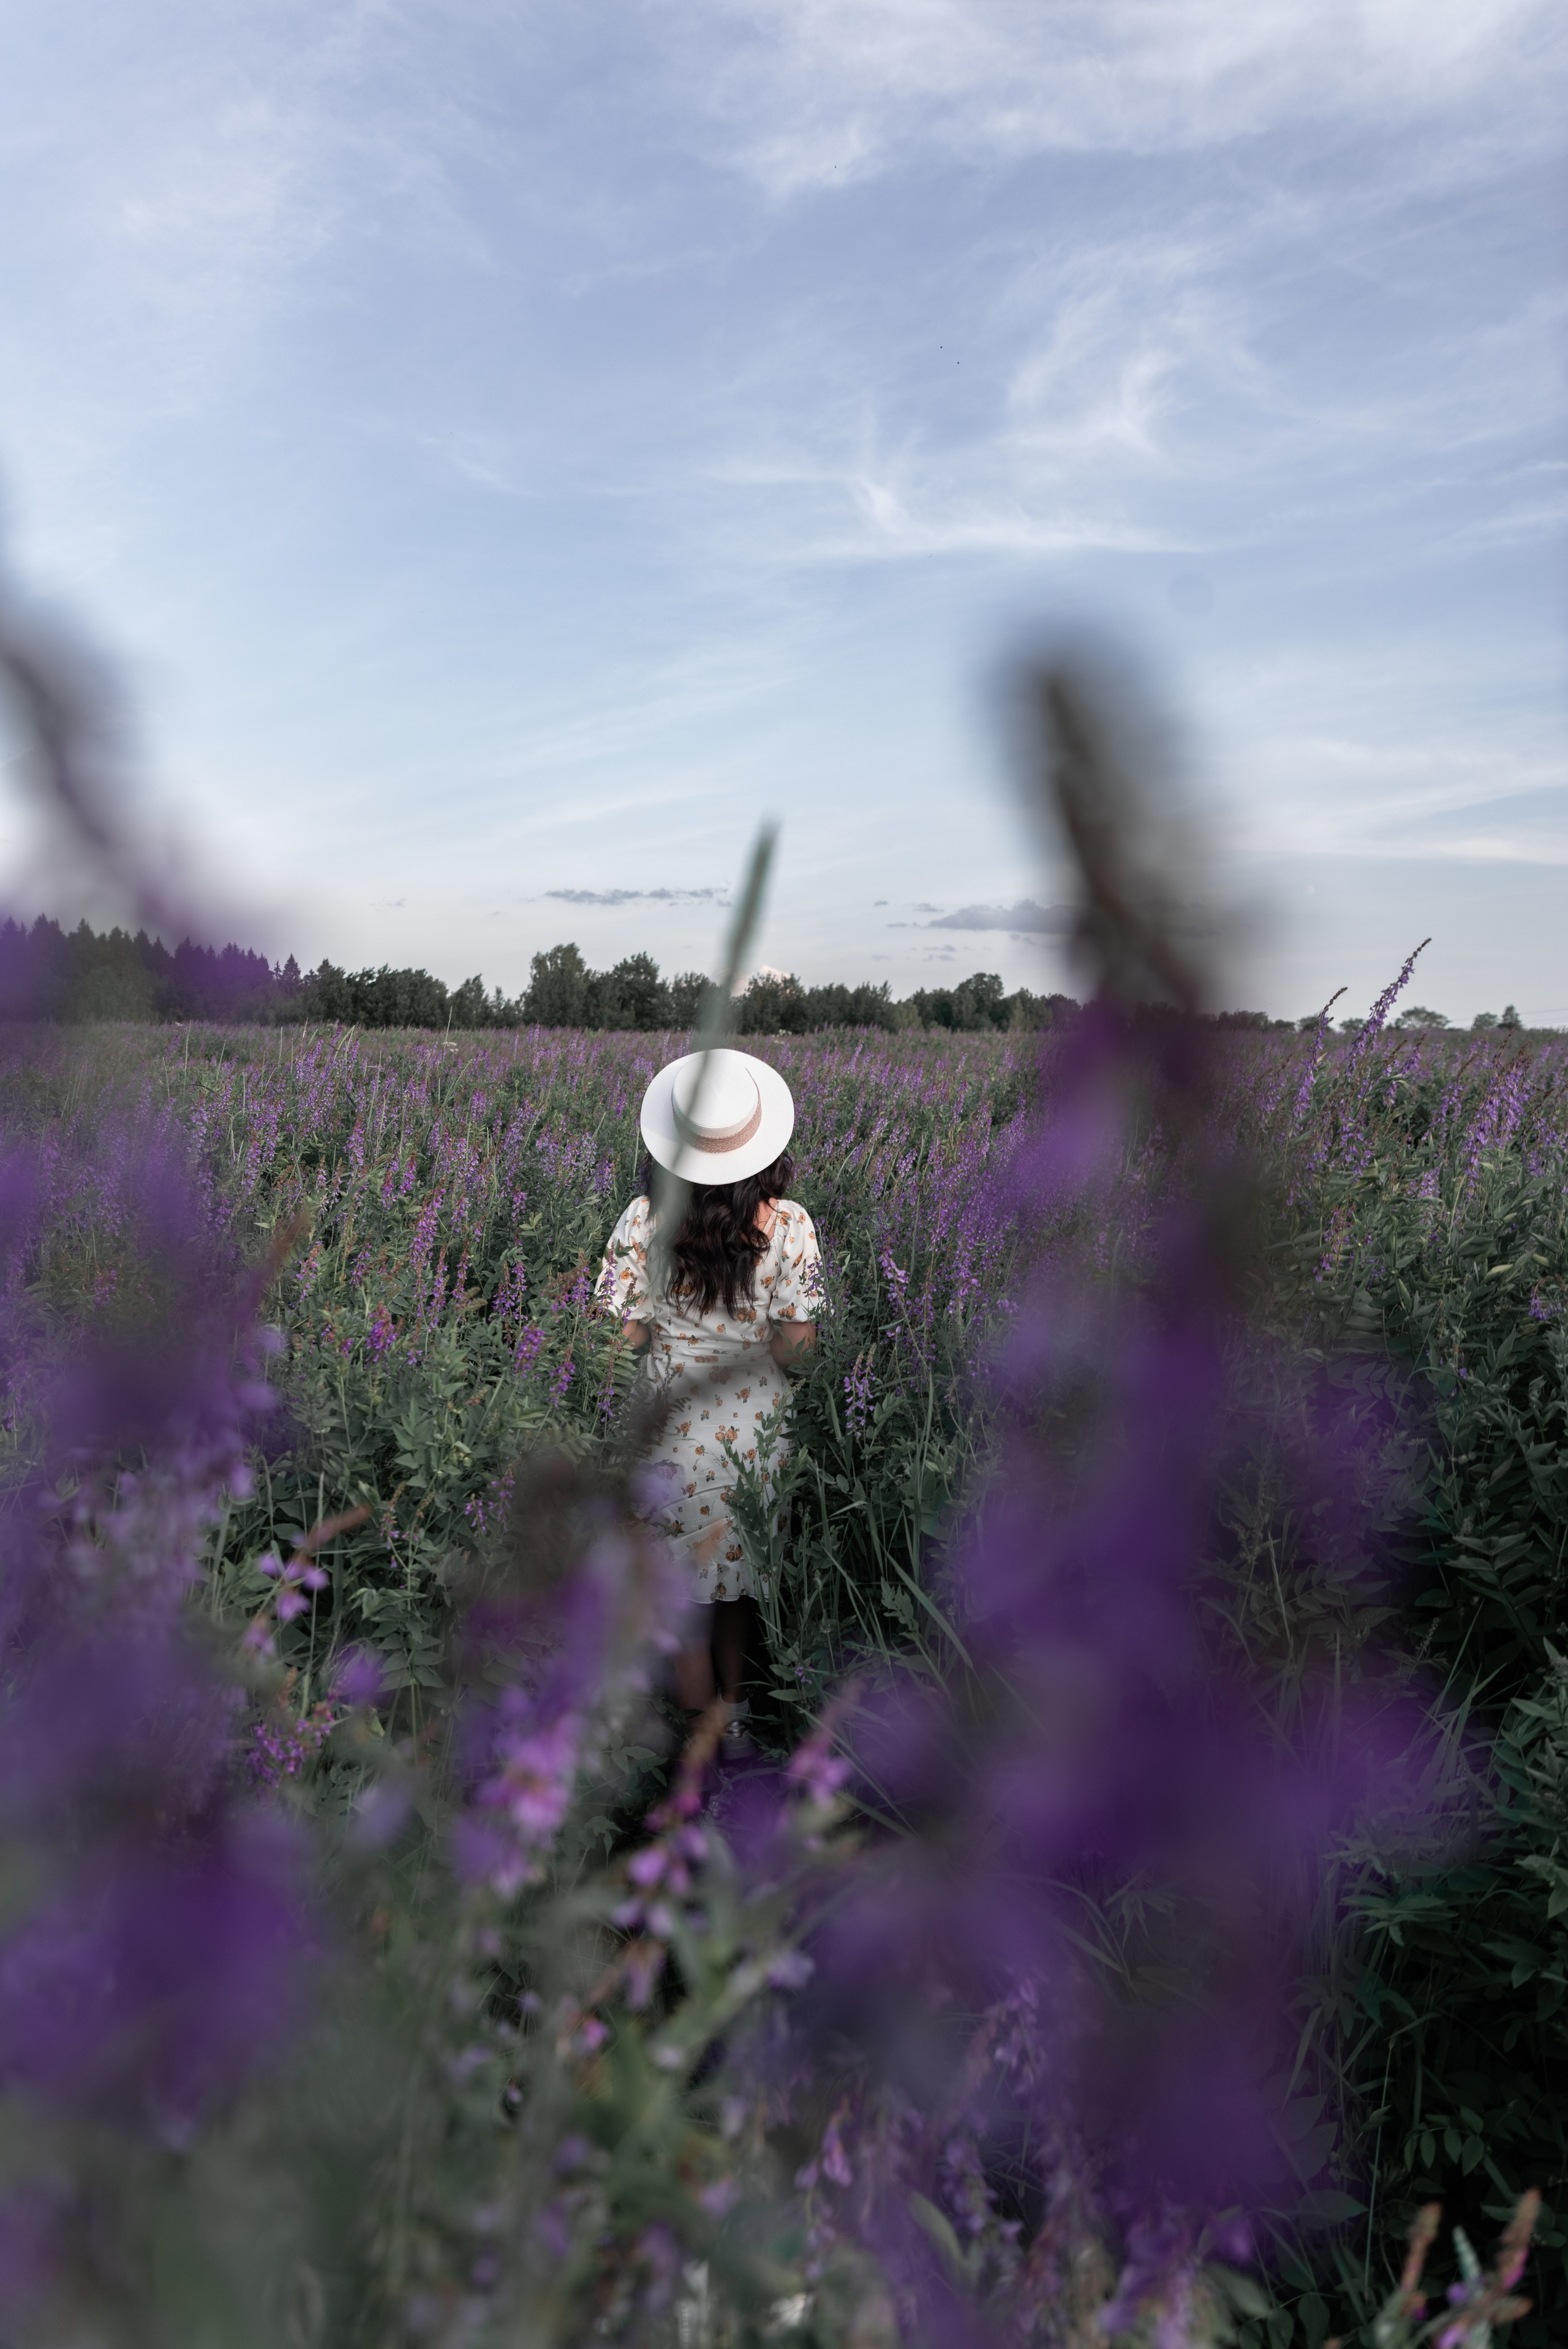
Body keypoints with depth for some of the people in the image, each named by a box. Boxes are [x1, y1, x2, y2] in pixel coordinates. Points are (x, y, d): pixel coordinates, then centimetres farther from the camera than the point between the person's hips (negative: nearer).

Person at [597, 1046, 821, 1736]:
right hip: (756, 1434, 1)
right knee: (737, 1581, 22)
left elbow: (625, 1333, -11)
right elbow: (796, 1351, -13)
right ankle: (734, 1714, 42)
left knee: (685, 1597, 14)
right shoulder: (790, 1226, -14)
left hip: (673, 1430, -1)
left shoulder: (645, 1219, -13)